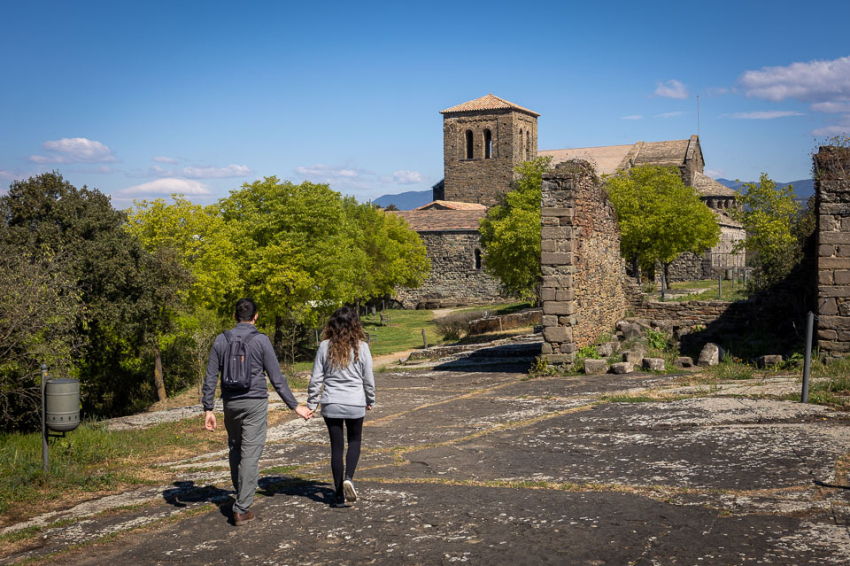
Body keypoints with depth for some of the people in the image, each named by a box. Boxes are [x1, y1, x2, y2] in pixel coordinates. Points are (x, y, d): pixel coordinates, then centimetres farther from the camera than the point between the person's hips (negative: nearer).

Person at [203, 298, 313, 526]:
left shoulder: (221, 340, 2)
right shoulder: (261, 341, -8)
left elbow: (210, 378, 1)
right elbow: (276, 378, -8)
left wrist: (208, 409, 5)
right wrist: (295, 406, -2)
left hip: (231, 404, 4)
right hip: (255, 404, -3)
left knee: (235, 450, 22)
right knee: (250, 456, -1)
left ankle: (241, 496, 35)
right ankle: (242, 509, -2)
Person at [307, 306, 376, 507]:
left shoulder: (325, 347, -4)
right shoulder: (361, 347, -6)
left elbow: (316, 378, -3)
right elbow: (368, 379, 0)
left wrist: (311, 403, 6)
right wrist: (370, 400, 15)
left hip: (331, 404, 1)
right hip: (355, 404, -1)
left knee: (336, 446, 10)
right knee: (355, 441, 21)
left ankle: (339, 495, 14)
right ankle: (349, 478, -2)